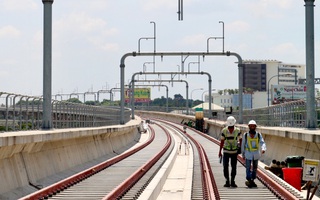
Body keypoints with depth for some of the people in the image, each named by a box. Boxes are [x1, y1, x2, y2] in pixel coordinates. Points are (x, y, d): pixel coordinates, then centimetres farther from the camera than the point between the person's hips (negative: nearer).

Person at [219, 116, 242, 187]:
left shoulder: (237, 131, -11)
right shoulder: (224, 131, -11)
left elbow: (240, 140, 4)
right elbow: (222, 141, -2)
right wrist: (220, 152, 1)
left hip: (234, 152, 1)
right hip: (226, 152, -1)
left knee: (234, 167, 4)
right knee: (225, 167, -6)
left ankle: (232, 182, 14)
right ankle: (227, 181, 3)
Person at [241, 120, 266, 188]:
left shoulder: (258, 135, -1)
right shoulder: (245, 135, -3)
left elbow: (262, 143, -9)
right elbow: (243, 145, 4)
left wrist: (263, 149, -30)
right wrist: (243, 154, 6)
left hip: (256, 154, 2)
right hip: (248, 153, -2)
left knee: (255, 168, 11)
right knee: (248, 168, -7)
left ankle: (252, 180, 23)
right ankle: (249, 180, -1)